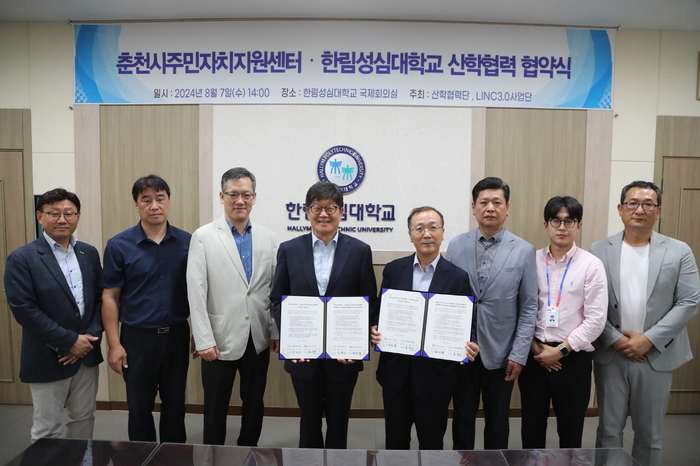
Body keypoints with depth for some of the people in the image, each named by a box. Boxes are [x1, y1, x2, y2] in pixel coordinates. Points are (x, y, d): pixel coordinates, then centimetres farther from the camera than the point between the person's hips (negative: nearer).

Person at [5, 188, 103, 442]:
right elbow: (23, 309, -15)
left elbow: (100, 297, 6)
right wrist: (69, 341, -16)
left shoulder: (89, 253, 5)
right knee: (46, 430, 9)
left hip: (86, 353, 5)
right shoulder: (22, 258, -9)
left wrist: (91, 337, -9)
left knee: (84, 419, 17)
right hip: (48, 359, -4)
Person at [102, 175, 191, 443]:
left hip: (177, 335, 1)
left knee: (175, 405, 15)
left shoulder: (187, 242, -3)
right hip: (138, 338, -1)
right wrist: (114, 344, -6)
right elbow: (110, 297, -3)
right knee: (140, 408, 13)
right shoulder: (119, 246, -6)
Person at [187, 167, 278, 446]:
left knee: (254, 404, 16)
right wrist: (204, 340, -12)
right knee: (216, 407, 13)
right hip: (221, 339, -3)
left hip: (259, 339, 3)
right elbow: (196, 292, -9)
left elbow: (276, 289, 4)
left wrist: (277, 331, 2)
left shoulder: (268, 238, 2)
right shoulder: (203, 237, -6)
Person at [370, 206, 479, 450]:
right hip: (396, 371, 2)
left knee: (431, 441, 15)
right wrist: (375, 330, -14)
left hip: (435, 374, -2)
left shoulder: (458, 277, -5)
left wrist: (469, 347, -22)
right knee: (395, 440, 17)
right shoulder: (393, 270, 0)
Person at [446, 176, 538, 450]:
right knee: (462, 418, 15)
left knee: (498, 422, 14)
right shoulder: (456, 246, -1)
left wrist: (519, 355, -6)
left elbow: (529, 308, -3)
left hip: (500, 354, -1)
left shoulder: (524, 251, -4)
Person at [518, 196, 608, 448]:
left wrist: (561, 350, -11)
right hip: (534, 354, 2)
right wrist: (533, 345, -7)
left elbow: (596, 319, -9)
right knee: (532, 426, 14)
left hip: (573, 357, -2)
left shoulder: (591, 265, -6)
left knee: (570, 428, 14)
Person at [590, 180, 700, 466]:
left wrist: (649, 339, -11)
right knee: (609, 429, 10)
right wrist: (615, 339, -11)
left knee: (649, 432, 14)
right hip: (610, 355, 0)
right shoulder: (599, 251, -1)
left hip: (656, 356, 1)